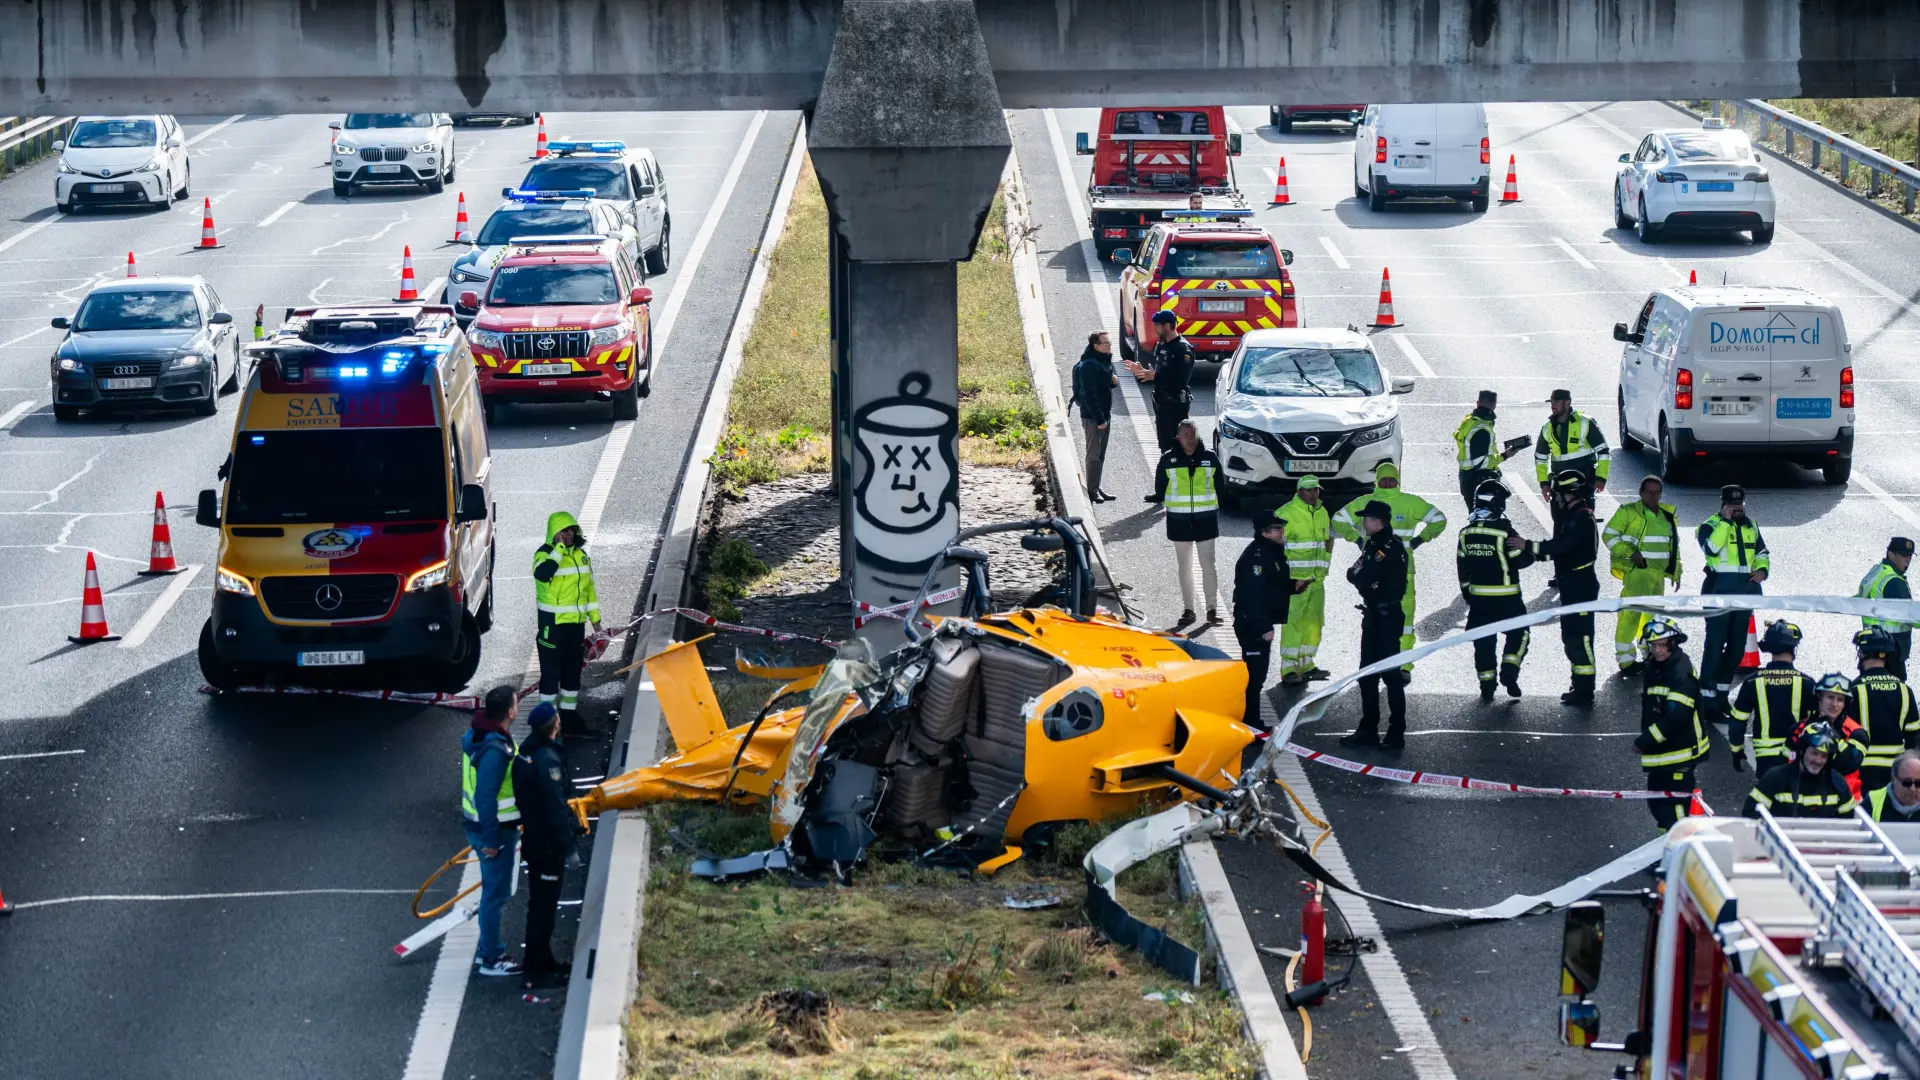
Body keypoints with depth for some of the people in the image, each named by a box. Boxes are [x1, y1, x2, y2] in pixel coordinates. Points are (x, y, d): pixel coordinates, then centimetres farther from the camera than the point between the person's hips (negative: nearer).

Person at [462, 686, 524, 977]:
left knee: (494, 889, 22)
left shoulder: (476, 735, 4)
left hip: (478, 824, 10)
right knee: (496, 892, 2)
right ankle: (491, 959, 12)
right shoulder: (495, 750, -28)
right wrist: (490, 840, -23)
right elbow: (486, 796, -28)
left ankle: (487, 949, 34)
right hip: (494, 830, -10)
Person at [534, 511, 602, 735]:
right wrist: (559, 547, -28)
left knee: (573, 670, 14)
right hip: (553, 624, -7)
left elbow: (589, 587, 18)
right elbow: (542, 573, -35)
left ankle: (569, 716, 25)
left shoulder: (580, 554, 10)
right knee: (551, 671, -3)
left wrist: (595, 618, 18)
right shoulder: (545, 554, -11)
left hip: (576, 623, 7)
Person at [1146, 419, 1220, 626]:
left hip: (1205, 518, 0)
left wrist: (1216, 506, 2)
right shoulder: (1168, 460, -2)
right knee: (1184, 566, 7)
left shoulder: (1210, 458, 0)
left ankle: (1212, 608, 6)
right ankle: (1188, 609, 14)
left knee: (1208, 564, 1)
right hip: (1179, 520, 0)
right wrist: (1157, 498, -10)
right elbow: (1160, 488, 4)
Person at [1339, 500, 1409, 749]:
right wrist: (1357, 572, -8)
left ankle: (1396, 733, -3)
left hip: (1387, 616, -10)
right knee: (1368, 674, 15)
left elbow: (1361, 578, -23)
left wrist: (1355, 573, -3)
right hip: (1374, 615, 10)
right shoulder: (1374, 544, 12)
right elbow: (1359, 574, 12)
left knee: (1391, 674, -6)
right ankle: (1368, 730, 22)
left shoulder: (1389, 547, -19)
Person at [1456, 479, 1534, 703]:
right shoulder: (1503, 531, -18)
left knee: (1483, 641, 11)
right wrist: (1530, 552, 8)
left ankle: (1486, 688, 12)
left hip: (1478, 598, 4)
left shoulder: (1466, 533, 0)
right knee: (1518, 633, 13)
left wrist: (1467, 592, 20)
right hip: (1506, 598, -4)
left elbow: (1462, 566, 8)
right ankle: (1509, 672, -4)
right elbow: (1521, 560, -14)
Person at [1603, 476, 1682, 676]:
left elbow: (1674, 546, 24)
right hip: (1636, 571, -7)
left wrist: (1676, 572, 20)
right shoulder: (1628, 512, -5)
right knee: (1630, 613, -12)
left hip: (1658, 574, 7)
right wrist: (1630, 553, -16)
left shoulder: (1667, 516, 15)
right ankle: (1625, 660, -10)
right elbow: (1609, 535, -7)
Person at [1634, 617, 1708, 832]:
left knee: (1676, 804, -11)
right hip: (1658, 753, 10)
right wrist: (1645, 740, 14)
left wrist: (1645, 741, -22)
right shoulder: (1651, 669, 11)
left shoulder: (1681, 672, -19)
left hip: (1680, 752, -10)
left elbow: (1676, 716, -27)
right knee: (1656, 802, 18)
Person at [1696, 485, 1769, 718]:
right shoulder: (1711, 526, -4)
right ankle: (1707, 697, -9)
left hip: (1744, 592, 7)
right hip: (1719, 591, -7)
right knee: (1715, 644, -10)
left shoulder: (1751, 527, 16)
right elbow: (1711, 548, -23)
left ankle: (1722, 691, 23)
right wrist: (1726, 521, -20)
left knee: (1737, 646, 11)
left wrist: (1761, 569, 5)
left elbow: (1762, 552, 26)